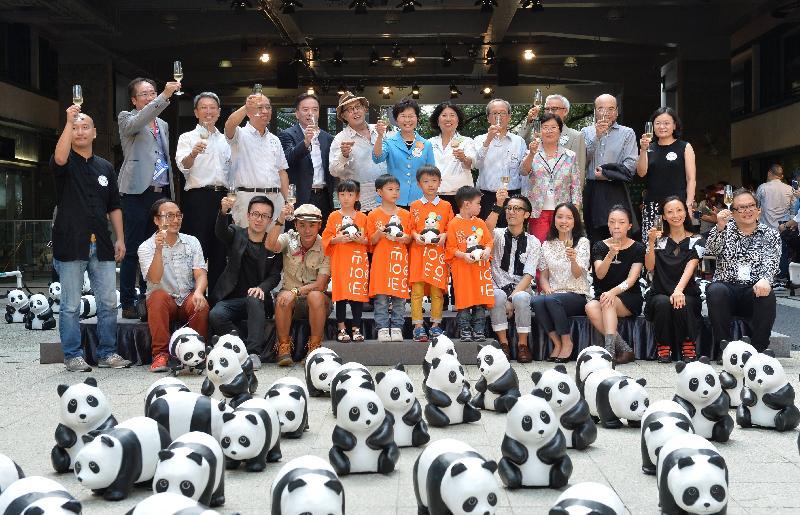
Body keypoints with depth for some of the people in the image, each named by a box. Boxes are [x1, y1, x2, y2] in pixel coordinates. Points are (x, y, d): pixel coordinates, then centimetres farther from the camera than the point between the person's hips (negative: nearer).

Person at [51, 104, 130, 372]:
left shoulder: (105, 167, 15)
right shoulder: (66, 163, 2)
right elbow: (59, 157, -25)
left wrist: (120, 239, 8)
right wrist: (69, 121, -29)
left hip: (101, 246, 4)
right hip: (71, 246, -4)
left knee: (109, 303, 5)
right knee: (71, 305, 1)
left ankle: (107, 353, 14)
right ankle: (73, 356, 10)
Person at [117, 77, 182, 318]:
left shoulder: (163, 125, 22)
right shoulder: (127, 118, 4)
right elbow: (138, 122, -21)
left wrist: (171, 193, 17)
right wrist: (165, 96, -30)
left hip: (161, 192, 6)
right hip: (137, 192, -6)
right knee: (132, 250, -4)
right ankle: (128, 304, 0)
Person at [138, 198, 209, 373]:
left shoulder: (191, 242, 8)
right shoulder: (146, 247, -1)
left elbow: (201, 275, -4)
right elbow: (155, 279, -18)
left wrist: (198, 292, -26)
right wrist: (159, 249, -30)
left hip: (187, 299, 1)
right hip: (164, 301, -1)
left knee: (200, 303, -31)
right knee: (158, 296, -34)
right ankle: (161, 354, -26)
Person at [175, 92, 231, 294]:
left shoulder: (225, 140, 19)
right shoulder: (187, 138, 4)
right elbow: (183, 165, -15)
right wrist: (193, 154, -35)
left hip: (222, 197, 5)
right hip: (198, 197, -5)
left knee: (220, 250, 7)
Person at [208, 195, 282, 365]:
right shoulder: (236, 234, 8)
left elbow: (275, 276, -1)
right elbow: (221, 232, -15)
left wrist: (262, 288, -25)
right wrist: (223, 211, -38)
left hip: (257, 300, 0)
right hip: (230, 299, 1)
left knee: (254, 299, -35)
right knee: (215, 315, -29)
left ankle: (254, 352, -33)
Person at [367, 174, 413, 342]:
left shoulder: (405, 214, 11)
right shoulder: (373, 215, 5)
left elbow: (409, 239, 12)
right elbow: (371, 241, 4)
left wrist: (403, 238, -9)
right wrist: (380, 233, -15)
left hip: (400, 260, 2)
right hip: (380, 261, -2)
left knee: (399, 297, 1)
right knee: (380, 298, -4)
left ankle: (397, 328, 8)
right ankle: (382, 329, 2)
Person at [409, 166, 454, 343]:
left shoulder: (446, 206, 10)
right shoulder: (415, 206, 9)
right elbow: (410, 228, 8)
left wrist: (444, 236, -9)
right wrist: (416, 236, -11)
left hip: (438, 252, 1)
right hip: (419, 251, 0)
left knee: (437, 290, 2)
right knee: (417, 289, -5)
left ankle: (436, 325, 11)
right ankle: (418, 326, -1)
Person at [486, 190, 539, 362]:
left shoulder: (533, 242, 6)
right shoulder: (498, 235, 7)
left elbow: (528, 276, -4)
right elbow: (487, 230, -20)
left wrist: (512, 298, -17)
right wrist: (498, 206, -32)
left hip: (521, 289, 0)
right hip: (498, 288, 0)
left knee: (521, 297, -34)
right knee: (498, 296, -34)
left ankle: (522, 345, -20)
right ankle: (503, 343, -21)